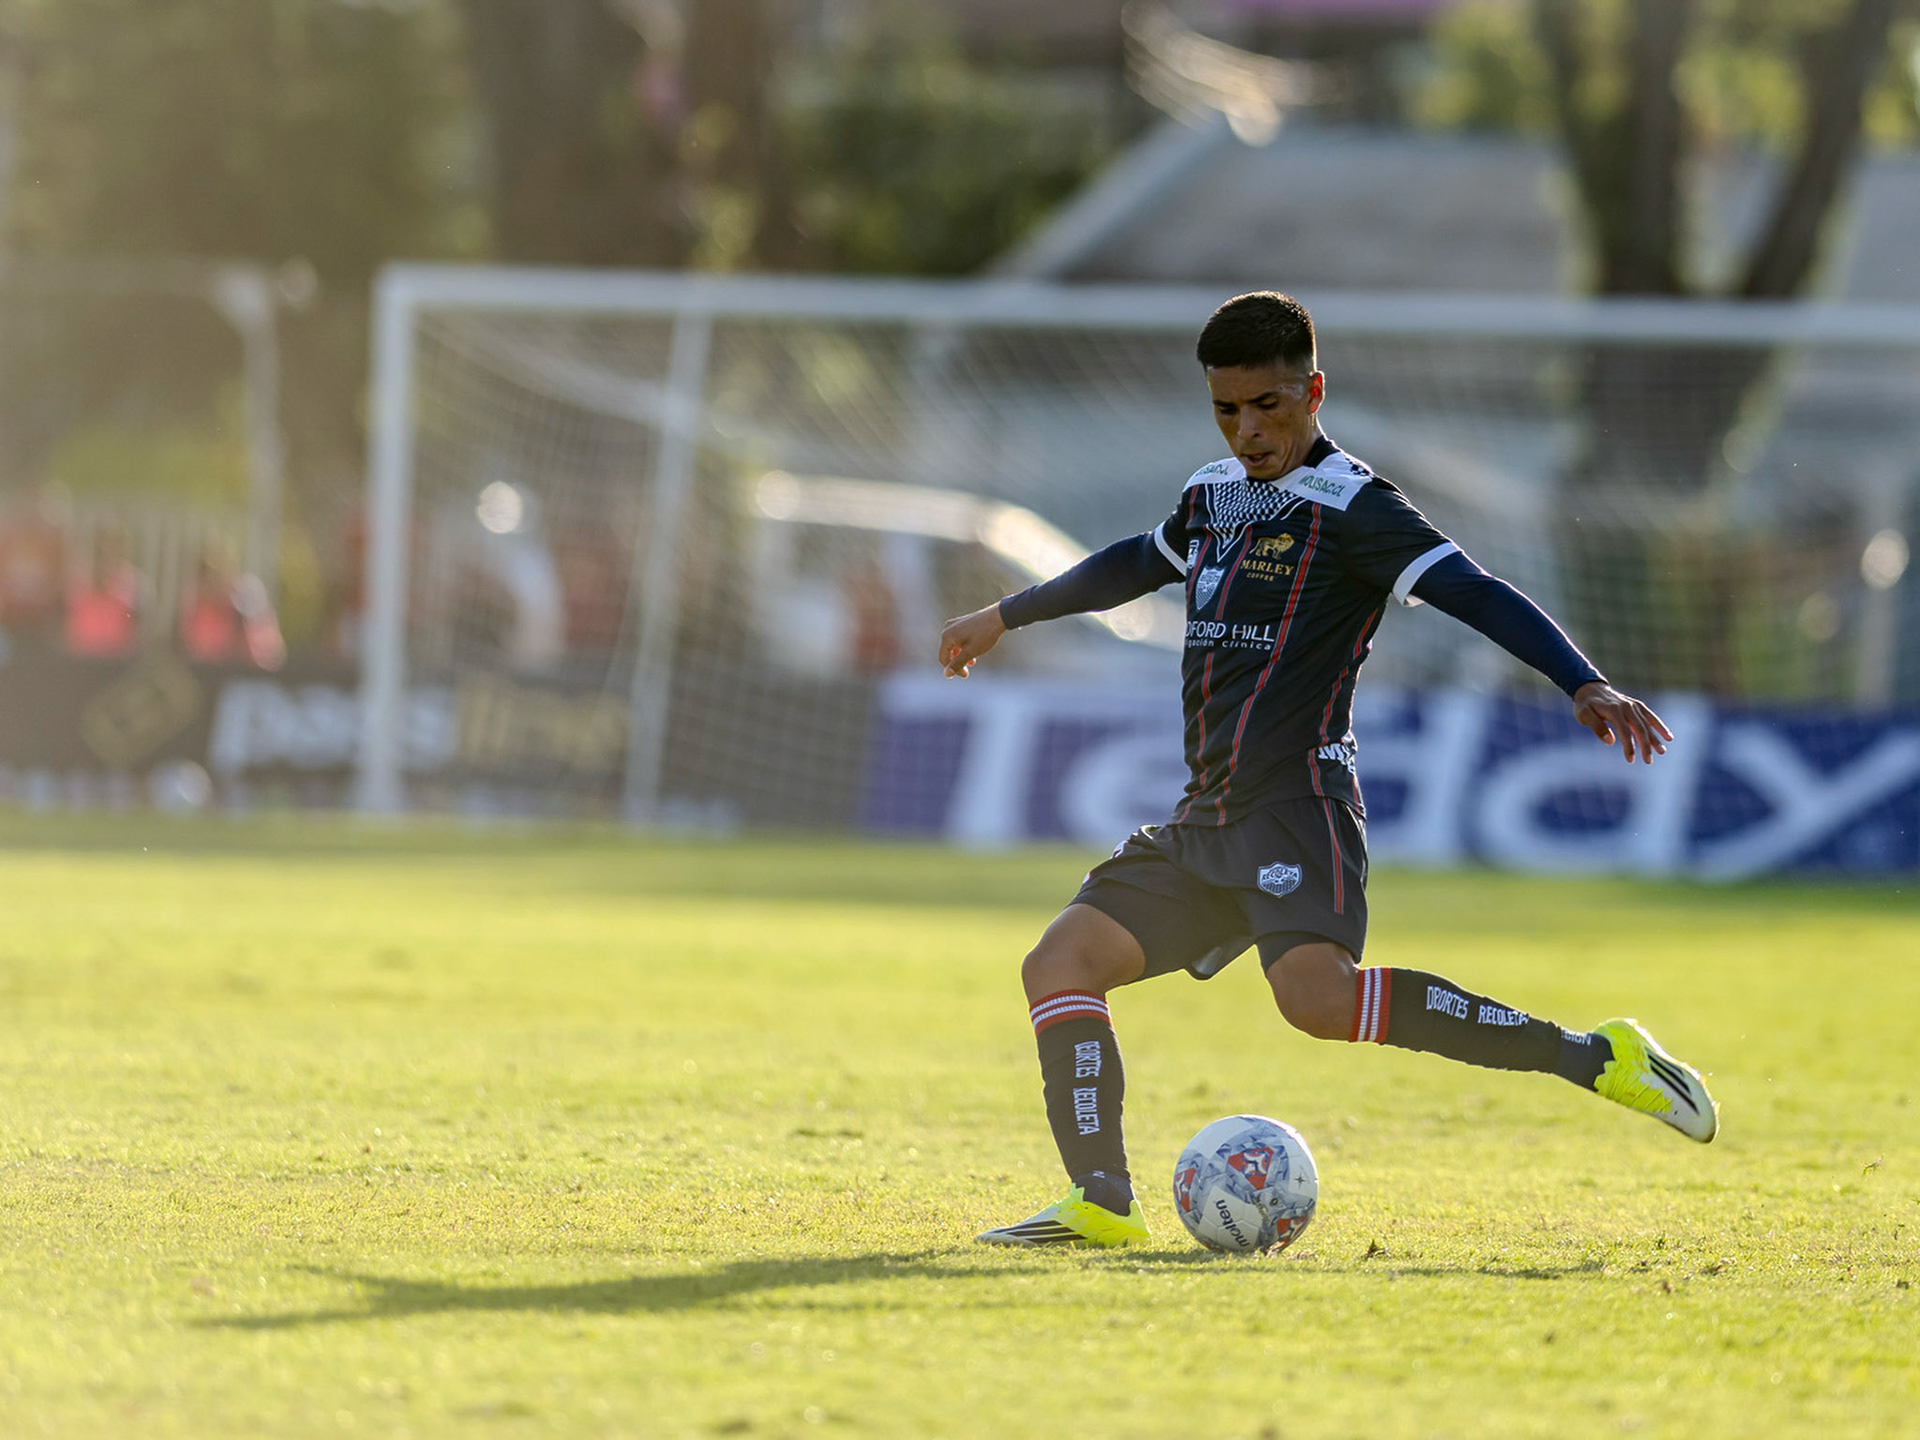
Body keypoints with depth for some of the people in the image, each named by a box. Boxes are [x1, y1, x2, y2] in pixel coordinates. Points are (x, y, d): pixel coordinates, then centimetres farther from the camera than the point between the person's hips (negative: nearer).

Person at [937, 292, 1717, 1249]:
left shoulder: (1350, 505, -8)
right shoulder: (1214, 495, 17)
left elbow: (1476, 595, -19)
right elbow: (1138, 563, 38)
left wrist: (1583, 684, -34)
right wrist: (1007, 616, 48)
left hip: (1297, 809, -8)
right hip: (1205, 825, 8)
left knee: (1319, 997, -30)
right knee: (1060, 963, 1)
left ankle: (1589, 1056, -27)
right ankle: (1101, 1201, -2)